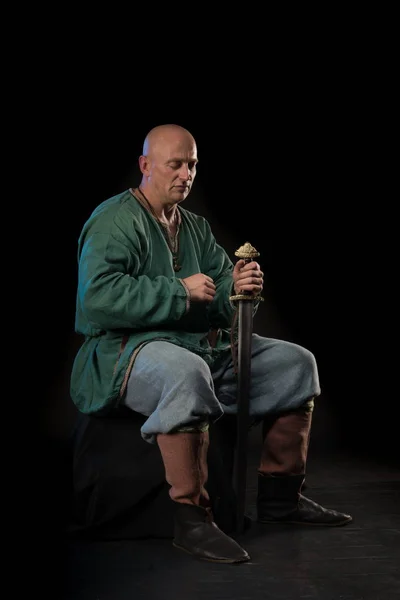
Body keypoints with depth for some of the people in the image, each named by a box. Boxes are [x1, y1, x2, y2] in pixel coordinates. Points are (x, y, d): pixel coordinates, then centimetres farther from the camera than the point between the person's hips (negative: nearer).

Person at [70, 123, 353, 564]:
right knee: (187, 371, -41)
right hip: (131, 347, -9)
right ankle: (191, 518, -34)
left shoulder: (195, 228, 20)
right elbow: (97, 297, -21)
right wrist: (180, 291, -23)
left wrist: (238, 288, -8)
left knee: (295, 363, 4)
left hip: (207, 344, 9)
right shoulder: (115, 221, -6)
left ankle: (279, 496, 10)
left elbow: (221, 300, 17)